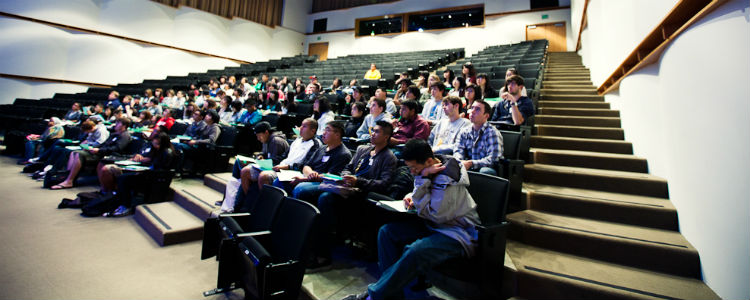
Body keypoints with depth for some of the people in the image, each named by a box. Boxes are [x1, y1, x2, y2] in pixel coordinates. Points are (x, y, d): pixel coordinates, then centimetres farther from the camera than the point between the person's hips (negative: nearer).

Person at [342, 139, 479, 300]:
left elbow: (433, 215, -22)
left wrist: (422, 179, -26)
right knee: (386, 231, -2)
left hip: (459, 232, -9)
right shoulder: (426, 169, 1)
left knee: (415, 252, -35)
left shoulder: (447, 178, -25)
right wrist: (412, 197, -2)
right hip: (433, 224, 10)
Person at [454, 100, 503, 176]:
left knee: (485, 171, -38)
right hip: (469, 169, 3)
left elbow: (493, 159, -17)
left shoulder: (492, 133, -7)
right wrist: (459, 162, -21)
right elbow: (458, 150, 3)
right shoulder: (465, 132, 10)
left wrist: (471, 163, -28)